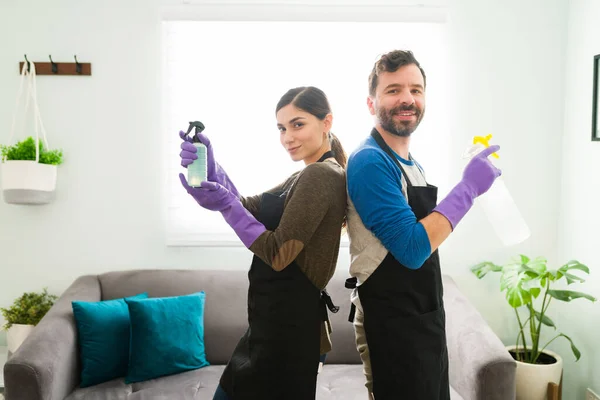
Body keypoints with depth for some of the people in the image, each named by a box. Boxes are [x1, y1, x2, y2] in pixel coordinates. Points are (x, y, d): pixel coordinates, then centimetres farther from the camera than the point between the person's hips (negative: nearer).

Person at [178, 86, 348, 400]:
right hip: (277, 319, 10)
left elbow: (279, 254, -20)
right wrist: (210, 170, -12)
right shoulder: (307, 177, 14)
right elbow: (251, 208, 3)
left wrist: (226, 205, -19)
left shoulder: (321, 175, -17)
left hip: (287, 324, -9)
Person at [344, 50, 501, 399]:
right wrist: (468, 189, -21)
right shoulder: (370, 161, -18)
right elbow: (412, 250, -25)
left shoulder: (413, 165, 10)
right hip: (392, 324, -9)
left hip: (427, 318, 9)